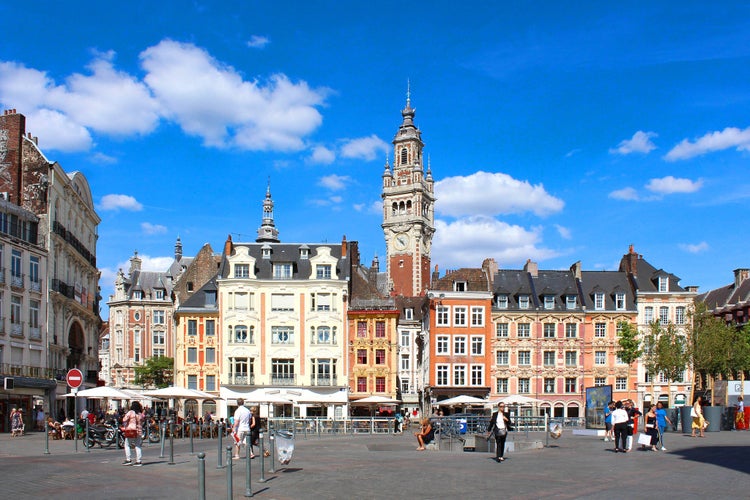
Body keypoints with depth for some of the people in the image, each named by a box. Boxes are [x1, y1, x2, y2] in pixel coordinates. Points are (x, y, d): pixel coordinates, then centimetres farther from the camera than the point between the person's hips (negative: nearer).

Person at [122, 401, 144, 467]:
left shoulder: (130, 412, -8)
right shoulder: (141, 414, 6)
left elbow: (124, 419, -14)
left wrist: (124, 427, -1)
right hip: (139, 431, 4)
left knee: (127, 445, 9)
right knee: (138, 446, 8)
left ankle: (128, 460, 3)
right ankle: (138, 461, 5)